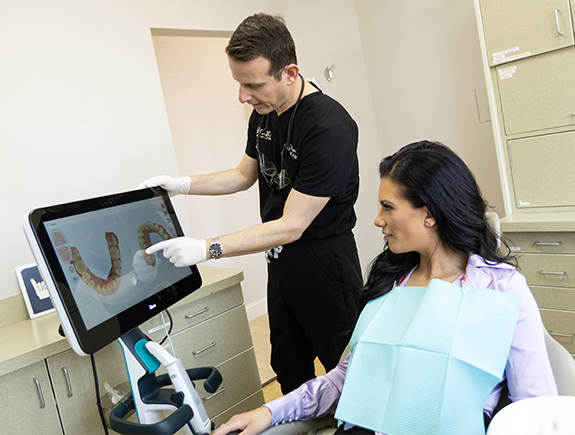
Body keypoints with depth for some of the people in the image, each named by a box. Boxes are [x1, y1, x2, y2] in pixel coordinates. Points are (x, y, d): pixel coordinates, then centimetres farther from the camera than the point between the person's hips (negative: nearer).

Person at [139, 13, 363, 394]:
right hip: (281, 262, 8)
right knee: (288, 370, 19)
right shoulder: (264, 112, 3)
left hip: (324, 265, -8)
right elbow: (244, 175, 17)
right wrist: (182, 185, 5)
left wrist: (206, 249, -26)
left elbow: (292, 226, -25)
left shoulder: (329, 128, -26)